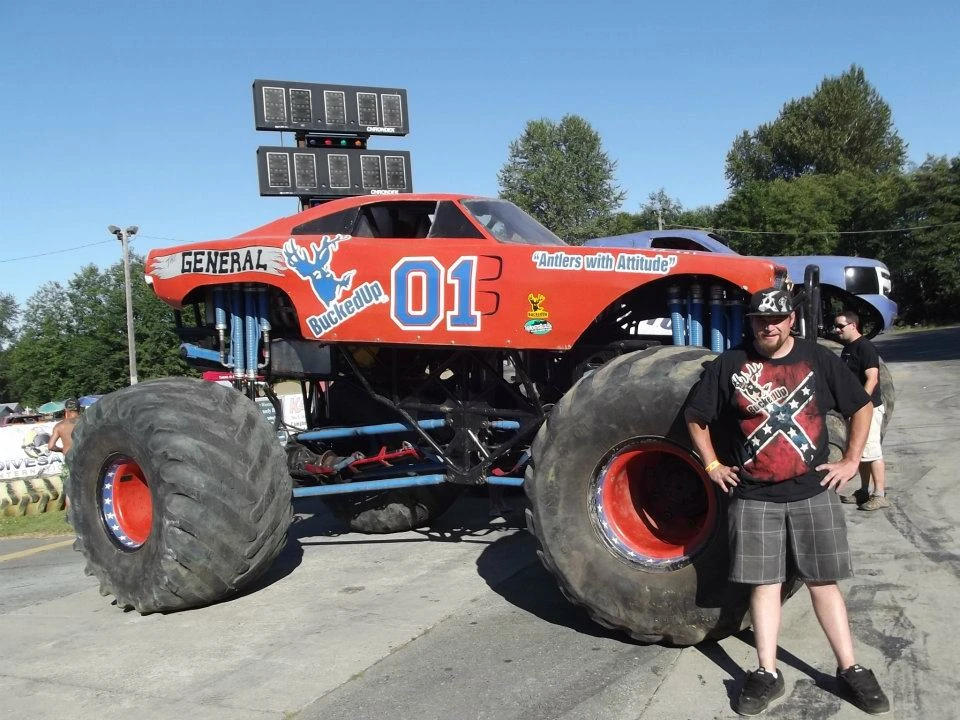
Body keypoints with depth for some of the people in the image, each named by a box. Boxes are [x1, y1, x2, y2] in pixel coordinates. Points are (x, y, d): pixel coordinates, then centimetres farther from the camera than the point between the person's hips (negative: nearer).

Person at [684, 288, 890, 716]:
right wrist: (712, 464, 4)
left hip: (813, 493, 0)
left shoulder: (818, 359, 2)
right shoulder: (729, 365, 0)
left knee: (823, 581, 6)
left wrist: (851, 460, 4)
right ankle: (767, 674, 11)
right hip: (753, 497, 0)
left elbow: (861, 407, 11)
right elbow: (694, 416, 10)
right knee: (764, 584, 4)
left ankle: (850, 670, 15)